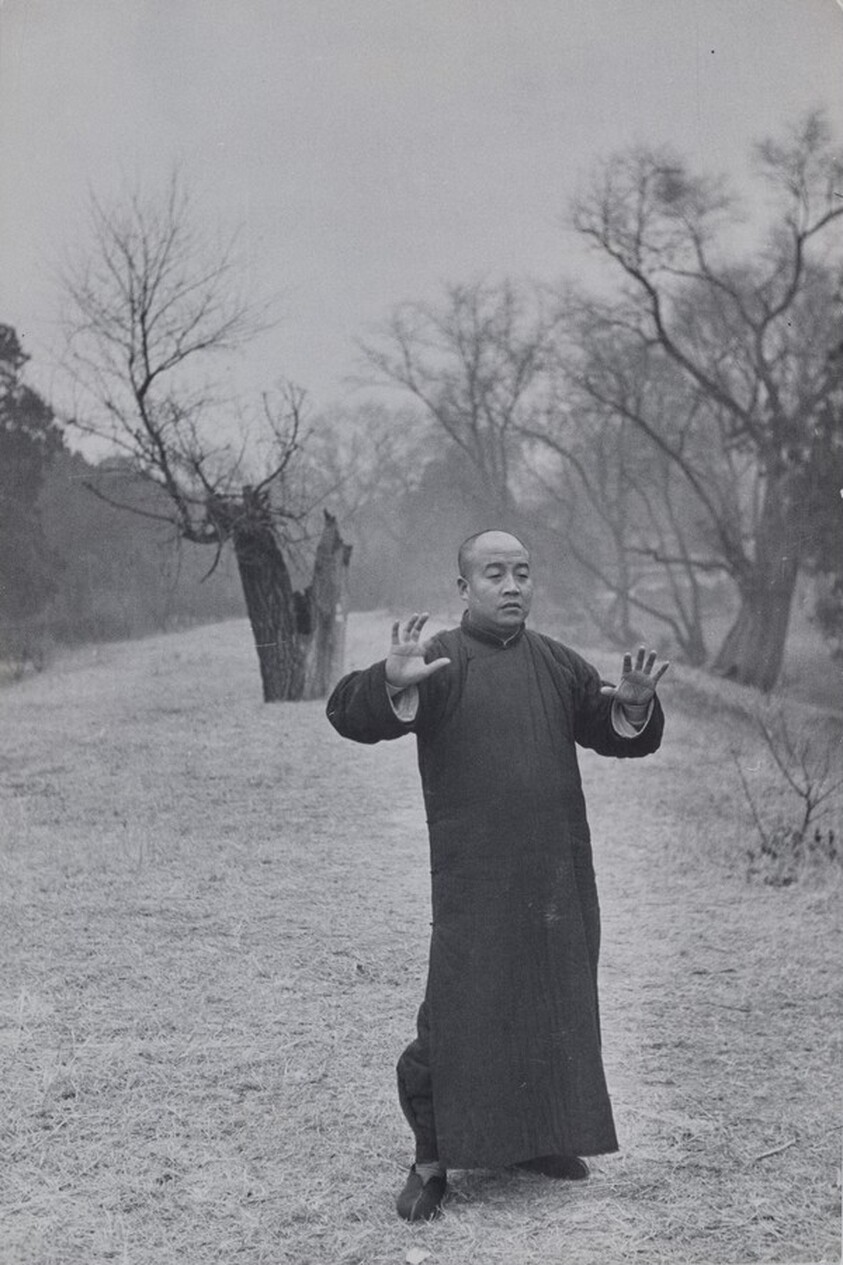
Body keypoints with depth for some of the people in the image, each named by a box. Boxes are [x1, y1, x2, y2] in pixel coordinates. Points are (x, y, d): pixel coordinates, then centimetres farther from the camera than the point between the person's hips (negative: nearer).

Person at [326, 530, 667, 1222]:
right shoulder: (442, 662, -6)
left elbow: (618, 734, 15)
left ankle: (536, 1134, 32)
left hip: (558, 873, 5)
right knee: (460, 1012, -5)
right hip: (473, 879, -5)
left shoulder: (557, 664, 9)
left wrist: (634, 703, -8)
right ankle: (432, 1157, 10)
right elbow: (349, 712, -19)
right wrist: (392, 682, -40)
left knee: (557, 1003, 13)